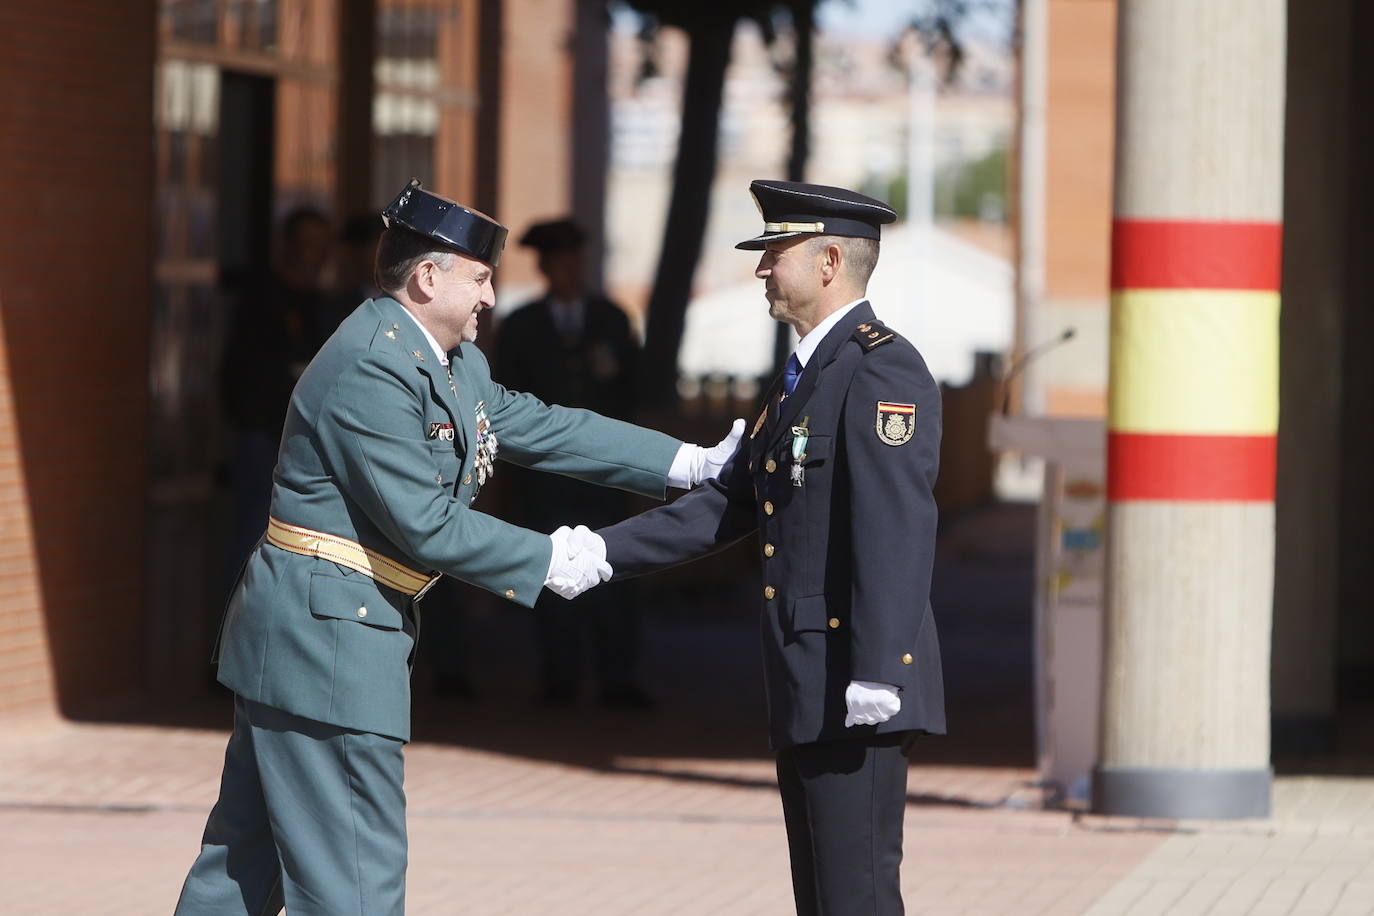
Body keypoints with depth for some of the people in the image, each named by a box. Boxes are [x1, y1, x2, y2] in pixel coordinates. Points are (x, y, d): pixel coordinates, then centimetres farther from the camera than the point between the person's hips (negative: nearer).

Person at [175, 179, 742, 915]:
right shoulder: (371, 370, -20)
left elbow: (532, 426, 17)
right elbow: (426, 525, -21)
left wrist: (689, 464, 14)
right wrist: (545, 562, -12)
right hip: (325, 632, -11)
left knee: (249, 854, 14)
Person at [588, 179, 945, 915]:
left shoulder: (881, 369, -13)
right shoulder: (803, 375, 20)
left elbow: (897, 528, -22)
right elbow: (728, 503, 21)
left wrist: (876, 670, -28)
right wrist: (604, 550, 13)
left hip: (858, 689, -10)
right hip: (807, 693, 10)